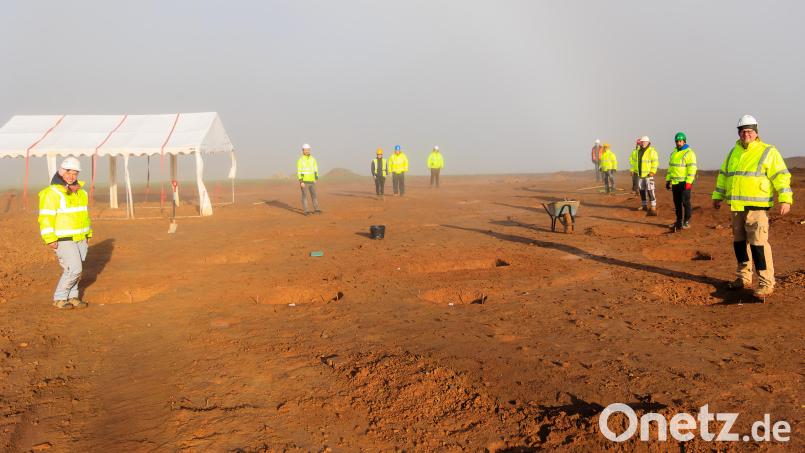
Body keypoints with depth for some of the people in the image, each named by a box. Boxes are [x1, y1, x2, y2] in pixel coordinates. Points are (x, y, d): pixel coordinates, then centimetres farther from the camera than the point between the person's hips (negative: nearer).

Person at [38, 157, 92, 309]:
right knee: (74, 269, -11)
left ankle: (72, 297, 23)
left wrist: (88, 234, 18)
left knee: (75, 269, 11)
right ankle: (59, 298, 4)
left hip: (80, 238, 7)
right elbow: (45, 217, -17)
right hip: (63, 240, -7)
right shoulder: (52, 193, -14)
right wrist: (50, 239, -21)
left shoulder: (80, 192, 10)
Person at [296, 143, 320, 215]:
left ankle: (316, 209, 17)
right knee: (304, 196, -1)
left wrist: (316, 179, 5)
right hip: (304, 181, -5)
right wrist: (301, 182, -18)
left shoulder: (312, 159, 4)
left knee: (314, 195, 6)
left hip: (311, 181, 5)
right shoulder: (300, 160, -11)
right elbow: (299, 171, -12)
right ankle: (306, 211, 5)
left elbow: (315, 169, 11)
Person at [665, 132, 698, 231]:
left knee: (685, 202, -4)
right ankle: (679, 221, 18)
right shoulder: (674, 153, 17)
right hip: (675, 182, 7)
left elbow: (692, 168, -14)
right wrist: (668, 180, 16)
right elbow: (670, 167, 22)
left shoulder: (689, 153, -7)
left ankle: (686, 222, 2)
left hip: (684, 182, -7)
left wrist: (689, 182, -20)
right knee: (677, 202, 10)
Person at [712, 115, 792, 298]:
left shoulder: (768, 152, -2)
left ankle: (766, 283, -6)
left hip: (757, 206, -6)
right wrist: (717, 196, 21)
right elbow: (723, 175, 24)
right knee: (739, 241, 12)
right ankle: (744, 277, 24)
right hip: (736, 207, 6)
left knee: (758, 243, -11)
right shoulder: (733, 152, 16)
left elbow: (781, 175, -8)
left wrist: (785, 199, -17)